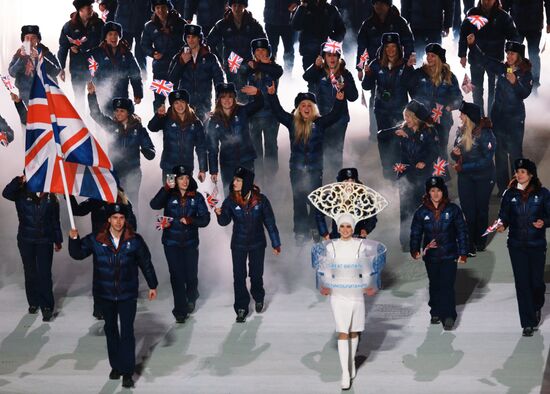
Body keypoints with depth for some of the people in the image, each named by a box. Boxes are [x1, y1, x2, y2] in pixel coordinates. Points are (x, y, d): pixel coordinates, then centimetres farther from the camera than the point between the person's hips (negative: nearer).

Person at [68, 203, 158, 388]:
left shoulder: (135, 240, -7)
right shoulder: (96, 240, -5)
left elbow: (146, 263, 3)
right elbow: (77, 254, 1)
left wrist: (152, 286, 8)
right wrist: (74, 239, -18)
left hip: (128, 295, -2)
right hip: (105, 294, 2)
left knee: (127, 332, -6)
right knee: (111, 330, 15)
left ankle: (127, 372, -2)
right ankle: (116, 365, 29)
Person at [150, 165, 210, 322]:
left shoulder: (197, 197, 1)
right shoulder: (169, 196, -2)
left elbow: (205, 219, -1)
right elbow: (154, 205, -21)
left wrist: (190, 220, -19)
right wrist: (166, 188, -30)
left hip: (190, 243, 1)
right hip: (172, 243, -1)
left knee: (191, 275, 4)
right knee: (177, 276, -2)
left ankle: (191, 298, 36)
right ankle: (180, 311, 8)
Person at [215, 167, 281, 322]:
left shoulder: (260, 200, -15)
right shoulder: (231, 200, -12)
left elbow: (270, 222, -7)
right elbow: (224, 222, -6)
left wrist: (276, 244, -4)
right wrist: (219, 214, -29)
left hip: (257, 244, 0)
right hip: (238, 244, 1)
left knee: (256, 274, 13)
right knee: (239, 276, 1)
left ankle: (258, 298, 40)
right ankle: (241, 308, 14)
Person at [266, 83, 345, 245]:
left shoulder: (319, 123, -2)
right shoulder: (292, 122, 2)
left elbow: (335, 115, -12)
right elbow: (278, 111, -2)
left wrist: (339, 101, -28)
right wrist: (272, 95, -15)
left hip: (315, 169, -1)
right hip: (297, 168, 1)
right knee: (299, 201, 5)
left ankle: (315, 228, 19)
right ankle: (300, 231, 11)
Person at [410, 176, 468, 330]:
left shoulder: (453, 209, -2)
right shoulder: (421, 212, 2)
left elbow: (462, 232, 1)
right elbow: (415, 232, 8)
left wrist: (463, 253, -3)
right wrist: (415, 250, -4)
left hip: (449, 255, -2)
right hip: (430, 255, 2)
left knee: (447, 285, -10)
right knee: (434, 285, 11)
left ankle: (449, 316, -9)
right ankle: (436, 313, 25)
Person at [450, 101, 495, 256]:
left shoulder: (484, 133, -19)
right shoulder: (461, 131, -1)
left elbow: (487, 160, -20)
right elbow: (456, 155, 9)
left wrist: (464, 167, -22)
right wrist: (455, 154, -15)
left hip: (483, 178, -4)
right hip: (465, 177, 4)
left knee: (481, 210, 11)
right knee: (467, 211, 1)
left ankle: (479, 243, 25)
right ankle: (469, 245, 5)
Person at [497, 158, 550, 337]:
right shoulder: (510, 194, 2)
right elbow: (504, 215, 3)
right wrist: (502, 225, -18)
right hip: (516, 245, 1)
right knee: (522, 282, -1)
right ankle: (528, 323, 4)